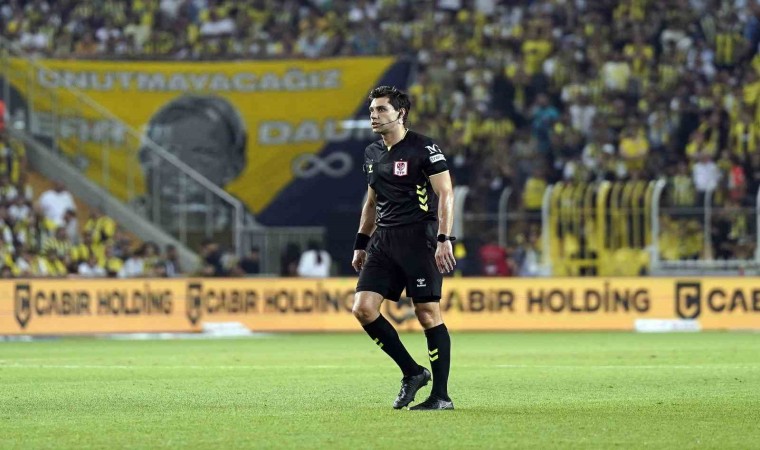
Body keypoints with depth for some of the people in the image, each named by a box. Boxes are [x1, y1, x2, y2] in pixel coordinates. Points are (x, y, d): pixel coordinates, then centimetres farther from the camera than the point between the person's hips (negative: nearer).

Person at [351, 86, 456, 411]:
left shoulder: (424, 149, -7)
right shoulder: (372, 153, 15)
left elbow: (445, 194, -11)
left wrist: (444, 239, -20)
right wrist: (360, 245, 23)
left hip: (418, 238, -7)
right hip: (383, 240, 7)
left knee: (428, 314, -6)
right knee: (363, 308, -6)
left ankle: (441, 395, 1)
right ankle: (412, 372, 8)